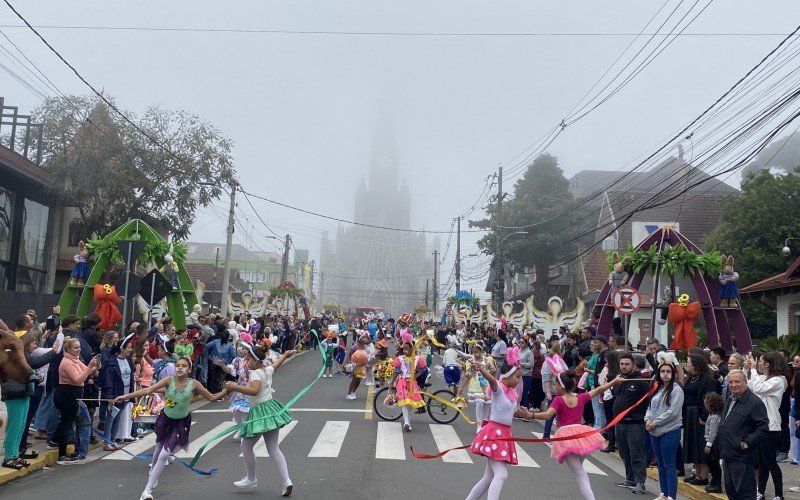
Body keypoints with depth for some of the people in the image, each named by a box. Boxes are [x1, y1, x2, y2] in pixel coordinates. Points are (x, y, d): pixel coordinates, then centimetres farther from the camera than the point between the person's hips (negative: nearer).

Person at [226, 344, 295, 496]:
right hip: (271, 409, 9)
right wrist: (286, 355, 50)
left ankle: (251, 479, 27)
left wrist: (235, 387, -45)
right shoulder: (268, 369, 7)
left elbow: (254, 390, -38)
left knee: (246, 447, 12)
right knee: (273, 448, 10)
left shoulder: (255, 373, -19)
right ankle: (286, 481, 2)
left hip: (260, 413, -9)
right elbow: (277, 363, 30)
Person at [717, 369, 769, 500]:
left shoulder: (754, 402, -14)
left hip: (742, 458, -9)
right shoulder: (730, 401, 15)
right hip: (728, 455, 9)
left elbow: (763, 428, -19)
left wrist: (747, 443, -19)